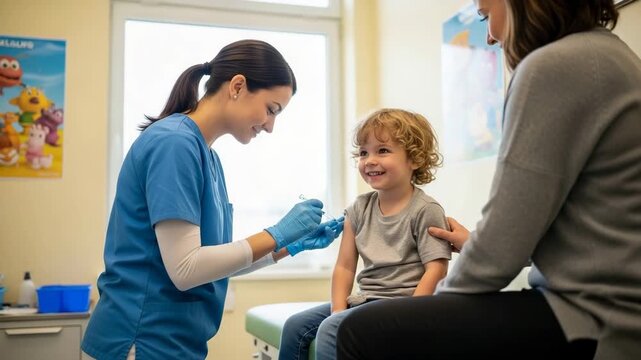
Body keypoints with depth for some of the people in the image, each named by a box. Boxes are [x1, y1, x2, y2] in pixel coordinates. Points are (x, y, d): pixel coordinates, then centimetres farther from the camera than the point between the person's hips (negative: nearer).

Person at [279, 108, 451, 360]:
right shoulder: (359, 208, 9)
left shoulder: (425, 210, -9)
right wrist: (338, 310, -5)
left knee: (331, 330, -25)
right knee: (296, 326, 0)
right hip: (363, 299, 7)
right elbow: (345, 266, 7)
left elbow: (436, 270, -14)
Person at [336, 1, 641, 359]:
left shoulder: (553, 66, -16)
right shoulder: (607, 53, 14)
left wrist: (443, 296, 2)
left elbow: (503, 249, -16)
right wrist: (477, 244, 25)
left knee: (364, 330, -7)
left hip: (598, 321, -10)